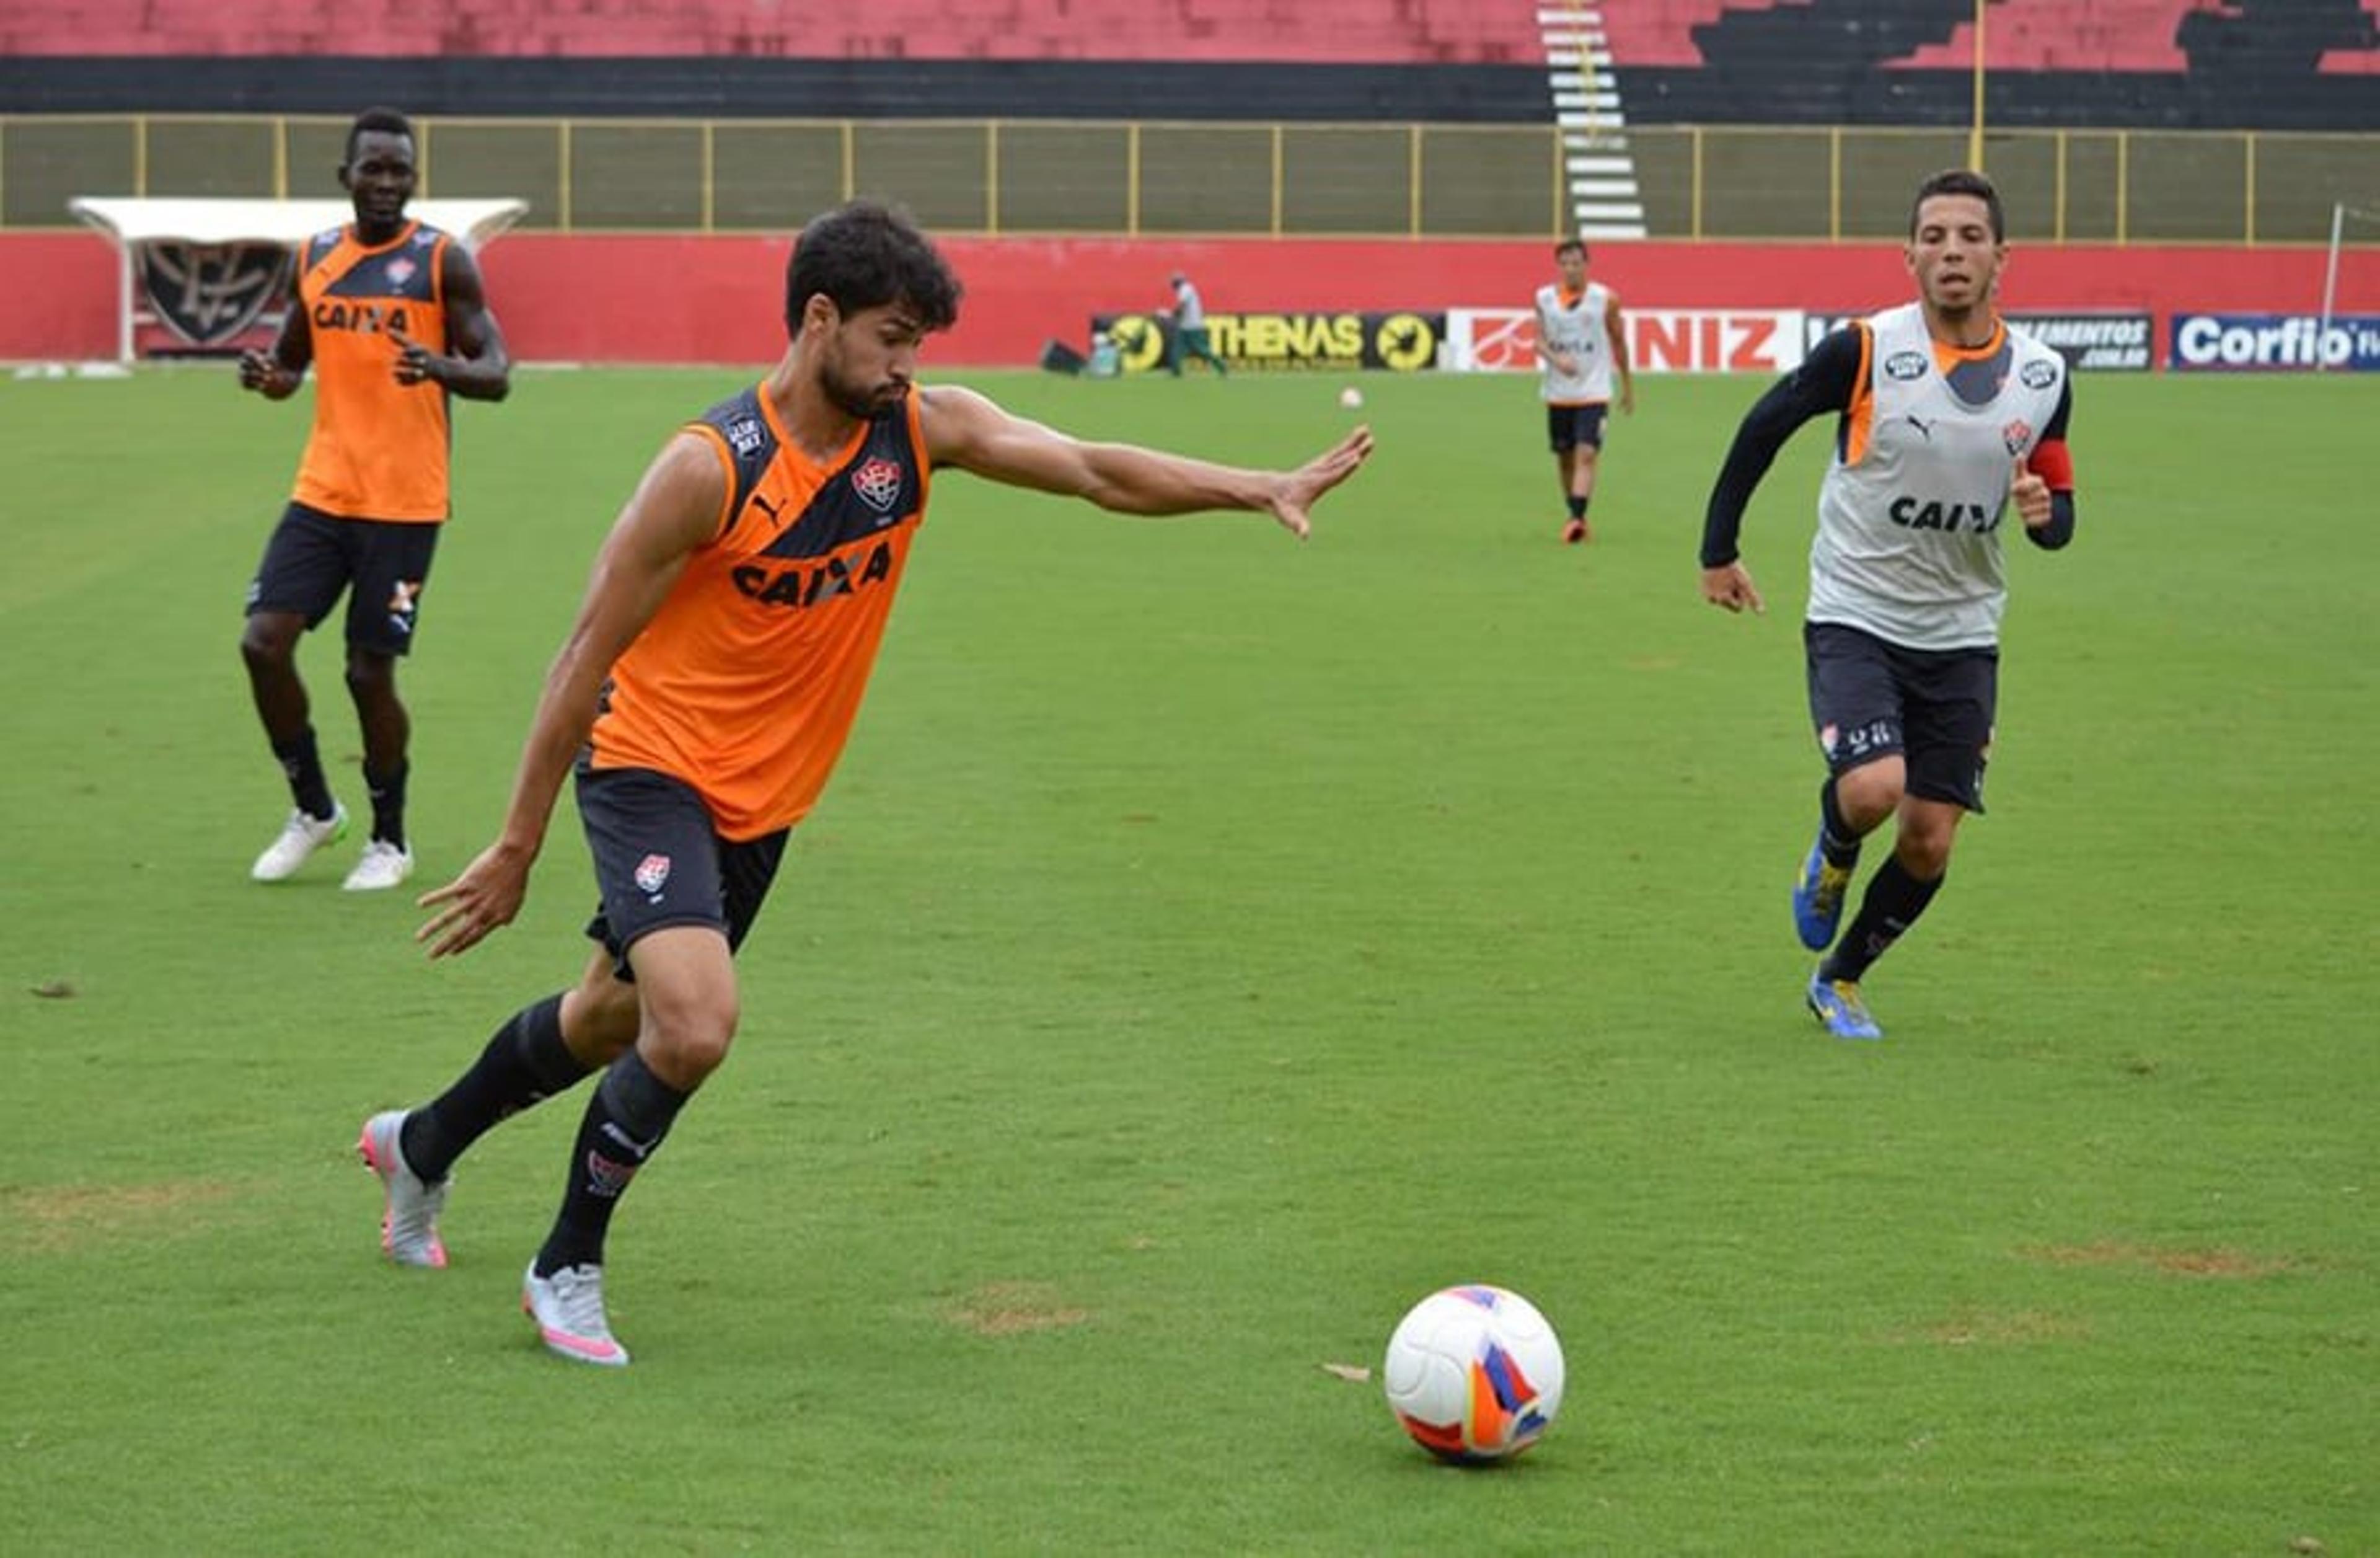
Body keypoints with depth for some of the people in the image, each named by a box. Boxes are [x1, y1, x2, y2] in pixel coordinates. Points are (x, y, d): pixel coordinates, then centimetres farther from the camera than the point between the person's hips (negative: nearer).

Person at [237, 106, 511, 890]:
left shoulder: (443, 260, -5)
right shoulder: (313, 258, 9)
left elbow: (496, 374, -8)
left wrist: (443, 368, -30)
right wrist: (268, 376, -5)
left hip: (404, 502, -4)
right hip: (322, 493, 4)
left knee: (371, 670, -3)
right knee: (264, 641, -7)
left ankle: (390, 838, 17)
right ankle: (313, 808, 14)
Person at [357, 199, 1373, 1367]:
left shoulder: (922, 430, -7)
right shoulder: (710, 467, -23)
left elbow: (1100, 472, -6)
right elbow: (588, 654, -17)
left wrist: (1265, 489, -21)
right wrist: (518, 845, -14)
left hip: (763, 800, 7)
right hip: (652, 767, -7)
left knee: (608, 1019, 19)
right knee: (695, 1024, -24)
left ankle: (418, 1147, 46)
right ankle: (567, 1267, -3)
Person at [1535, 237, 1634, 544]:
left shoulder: (1606, 300, -3)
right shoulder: (1544, 298, 2)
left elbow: (1619, 342, 7)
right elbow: (1539, 341, -1)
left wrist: (1628, 386, 14)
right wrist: (1556, 359, -23)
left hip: (1594, 392, -3)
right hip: (1558, 393, 3)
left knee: (1586, 454, -16)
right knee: (1564, 457, 12)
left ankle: (1577, 519, -25)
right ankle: (1575, 516, 28)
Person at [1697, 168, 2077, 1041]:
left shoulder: (2043, 377, -2)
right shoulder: (1866, 350, -14)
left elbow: (2061, 512, 8)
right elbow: (1763, 428, -1)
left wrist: (2045, 513, -16)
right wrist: (1718, 550, 1)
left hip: (1961, 635, 4)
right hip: (1855, 617, -4)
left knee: (1929, 843, 2)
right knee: (1873, 788, -25)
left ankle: (1839, 981, 27)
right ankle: (1833, 854, 13)